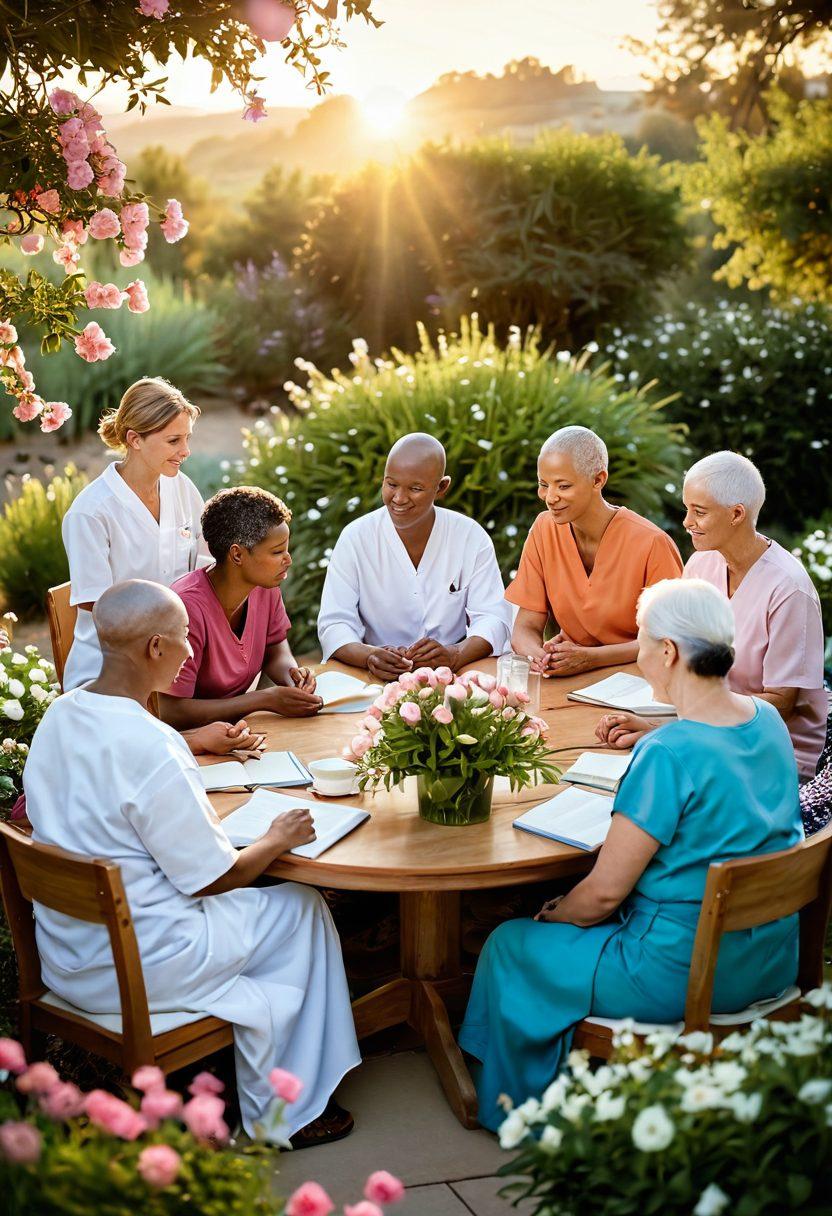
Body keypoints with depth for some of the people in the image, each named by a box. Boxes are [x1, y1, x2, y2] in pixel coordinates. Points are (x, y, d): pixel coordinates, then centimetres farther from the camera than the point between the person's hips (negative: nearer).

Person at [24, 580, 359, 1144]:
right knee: (301, 909, 10)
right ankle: (289, 1114, 22)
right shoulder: (152, 749, -27)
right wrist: (277, 840, -1)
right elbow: (213, 879, -19)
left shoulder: (59, 715, -1)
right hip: (133, 967, -9)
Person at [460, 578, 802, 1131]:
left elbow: (604, 892, -20)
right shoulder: (769, 721, -3)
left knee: (511, 947, 13)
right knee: (575, 917, 30)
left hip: (683, 976, -9)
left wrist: (556, 915, -1)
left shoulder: (667, 754, -27)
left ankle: (521, 1108, 34)